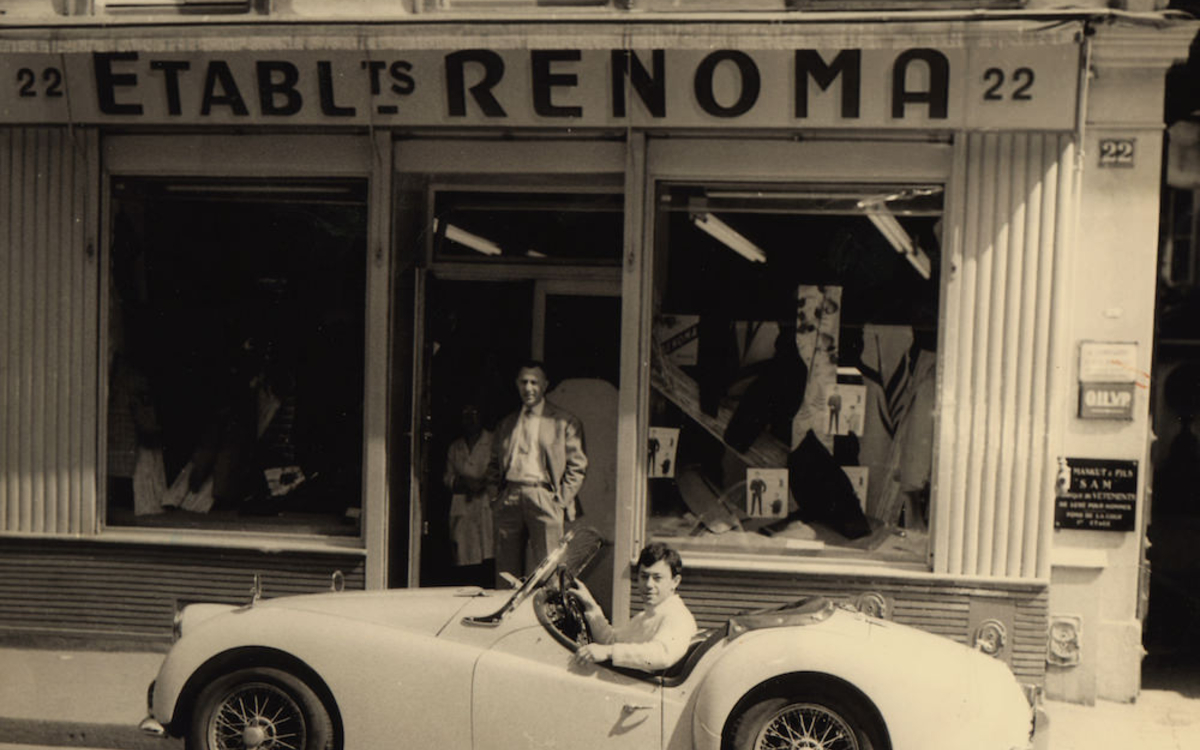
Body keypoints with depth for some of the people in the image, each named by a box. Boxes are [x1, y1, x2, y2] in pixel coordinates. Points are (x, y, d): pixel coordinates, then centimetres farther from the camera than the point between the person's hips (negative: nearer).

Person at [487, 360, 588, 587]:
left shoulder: (565, 422, 7)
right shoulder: (506, 424, 20)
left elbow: (578, 465, 4)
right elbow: (494, 464, 25)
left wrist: (561, 500, -5)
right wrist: (497, 491, 8)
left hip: (543, 497, -4)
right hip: (509, 498, 4)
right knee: (506, 569, 3)